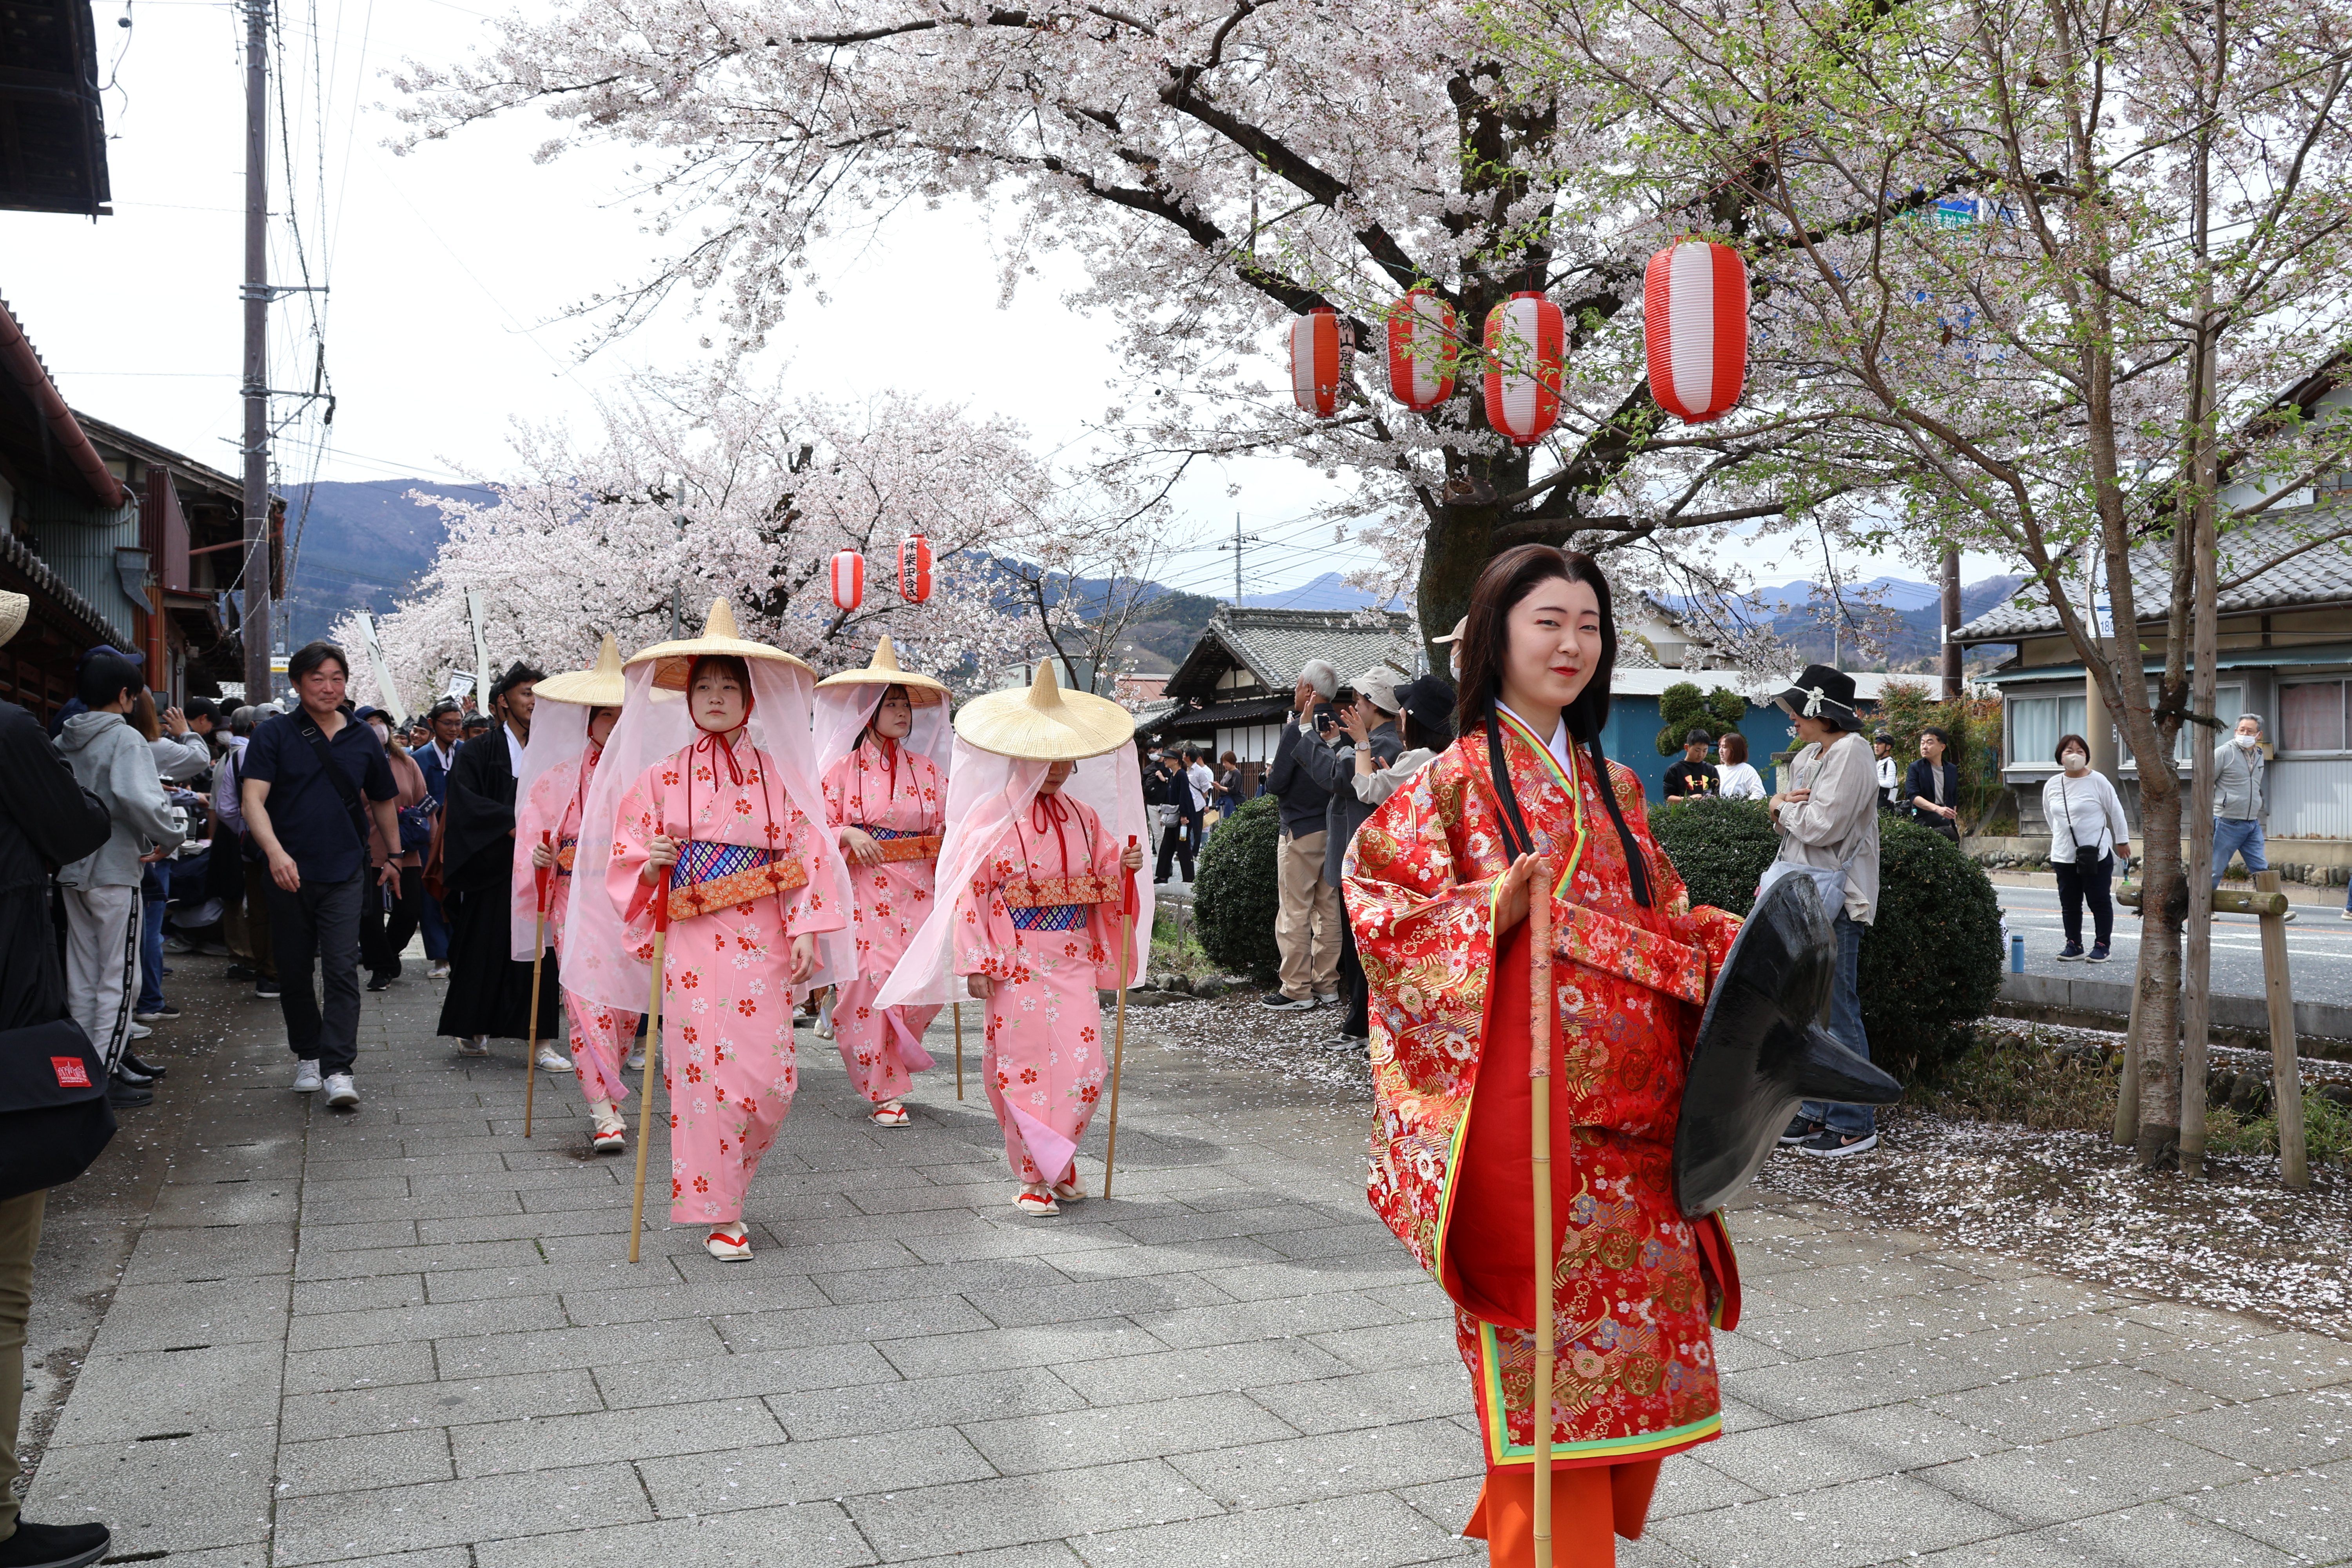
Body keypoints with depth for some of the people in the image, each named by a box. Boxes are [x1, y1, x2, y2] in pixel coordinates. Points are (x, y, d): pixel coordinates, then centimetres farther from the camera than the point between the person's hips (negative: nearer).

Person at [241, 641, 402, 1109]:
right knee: (294, 973, 11)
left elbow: (382, 801, 21)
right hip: (289, 873, 0)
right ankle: (307, 1056, 27)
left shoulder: (362, 738, 8)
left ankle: (338, 1069, -11)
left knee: (342, 971, -9)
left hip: (345, 872, 0)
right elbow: (254, 800, -11)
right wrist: (275, 851, -27)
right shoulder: (275, 734, -1)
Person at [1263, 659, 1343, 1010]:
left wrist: (1270, 773, 7)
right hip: (1334, 829, 6)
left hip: (1301, 832, -6)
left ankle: (1297, 990, 0)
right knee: (1329, 909, 11)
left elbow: (1277, 784, -15)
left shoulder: (1296, 730, -13)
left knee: (1295, 912, -2)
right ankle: (1327, 985, 15)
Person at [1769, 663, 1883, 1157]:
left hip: (1837, 901, -10)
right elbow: (1790, 820, 18)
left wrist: (1785, 808, -4)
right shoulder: (1809, 756, 15)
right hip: (1807, 898, 10)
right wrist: (1782, 806, -3)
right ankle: (1817, 1111, 22)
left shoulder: (1850, 753, -13)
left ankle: (1853, 1125, 1)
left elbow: (1822, 826, -21)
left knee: (1837, 1011, -6)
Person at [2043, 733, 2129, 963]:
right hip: (2064, 855, 4)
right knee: (2069, 903, 7)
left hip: (2097, 854, -4)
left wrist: (2122, 841, 6)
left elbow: (2116, 812, 2)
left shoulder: (2098, 781, -6)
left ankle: (2102, 945, 10)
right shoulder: (2051, 786, 6)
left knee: (2099, 901, 1)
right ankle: (2074, 944, 18)